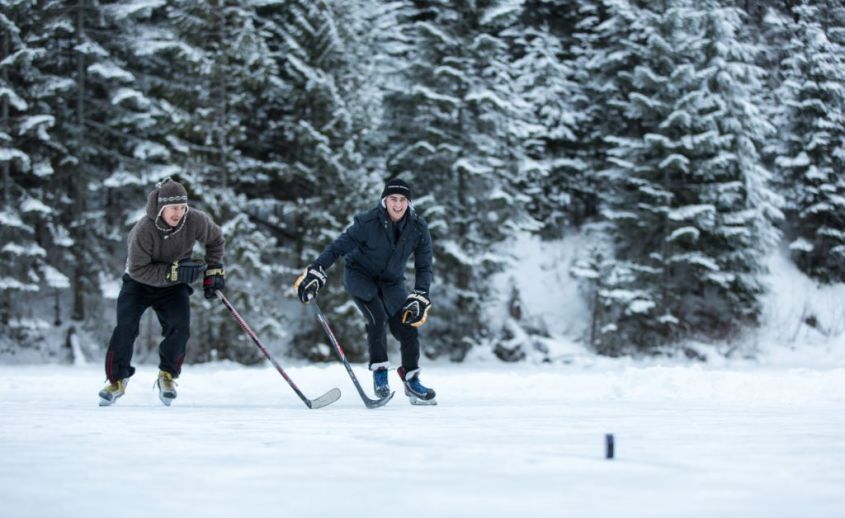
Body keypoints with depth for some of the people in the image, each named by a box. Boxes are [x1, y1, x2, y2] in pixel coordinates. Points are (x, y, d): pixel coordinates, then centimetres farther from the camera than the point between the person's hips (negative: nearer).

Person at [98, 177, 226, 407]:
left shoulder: (195, 221, -22)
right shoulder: (143, 230, -31)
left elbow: (215, 240, 1)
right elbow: (138, 270, -29)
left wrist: (214, 269, -4)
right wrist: (172, 272, -36)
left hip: (174, 285, 2)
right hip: (139, 283, -2)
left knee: (180, 327, -19)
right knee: (125, 328, -15)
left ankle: (167, 375, 2)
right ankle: (117, 379, 4)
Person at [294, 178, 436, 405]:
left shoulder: (418, 228, -16)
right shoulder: (368, 222, -26)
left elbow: (424, 266, -8)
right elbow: (338, 247, -22)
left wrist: (420, 298, -18)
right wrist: (315, 273, -30)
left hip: (391, 282, 4)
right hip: (360, 274, -4)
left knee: (408, 327, -7)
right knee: (377, 317, -28)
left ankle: (412, 381, 12)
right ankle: (379, 371, -12)